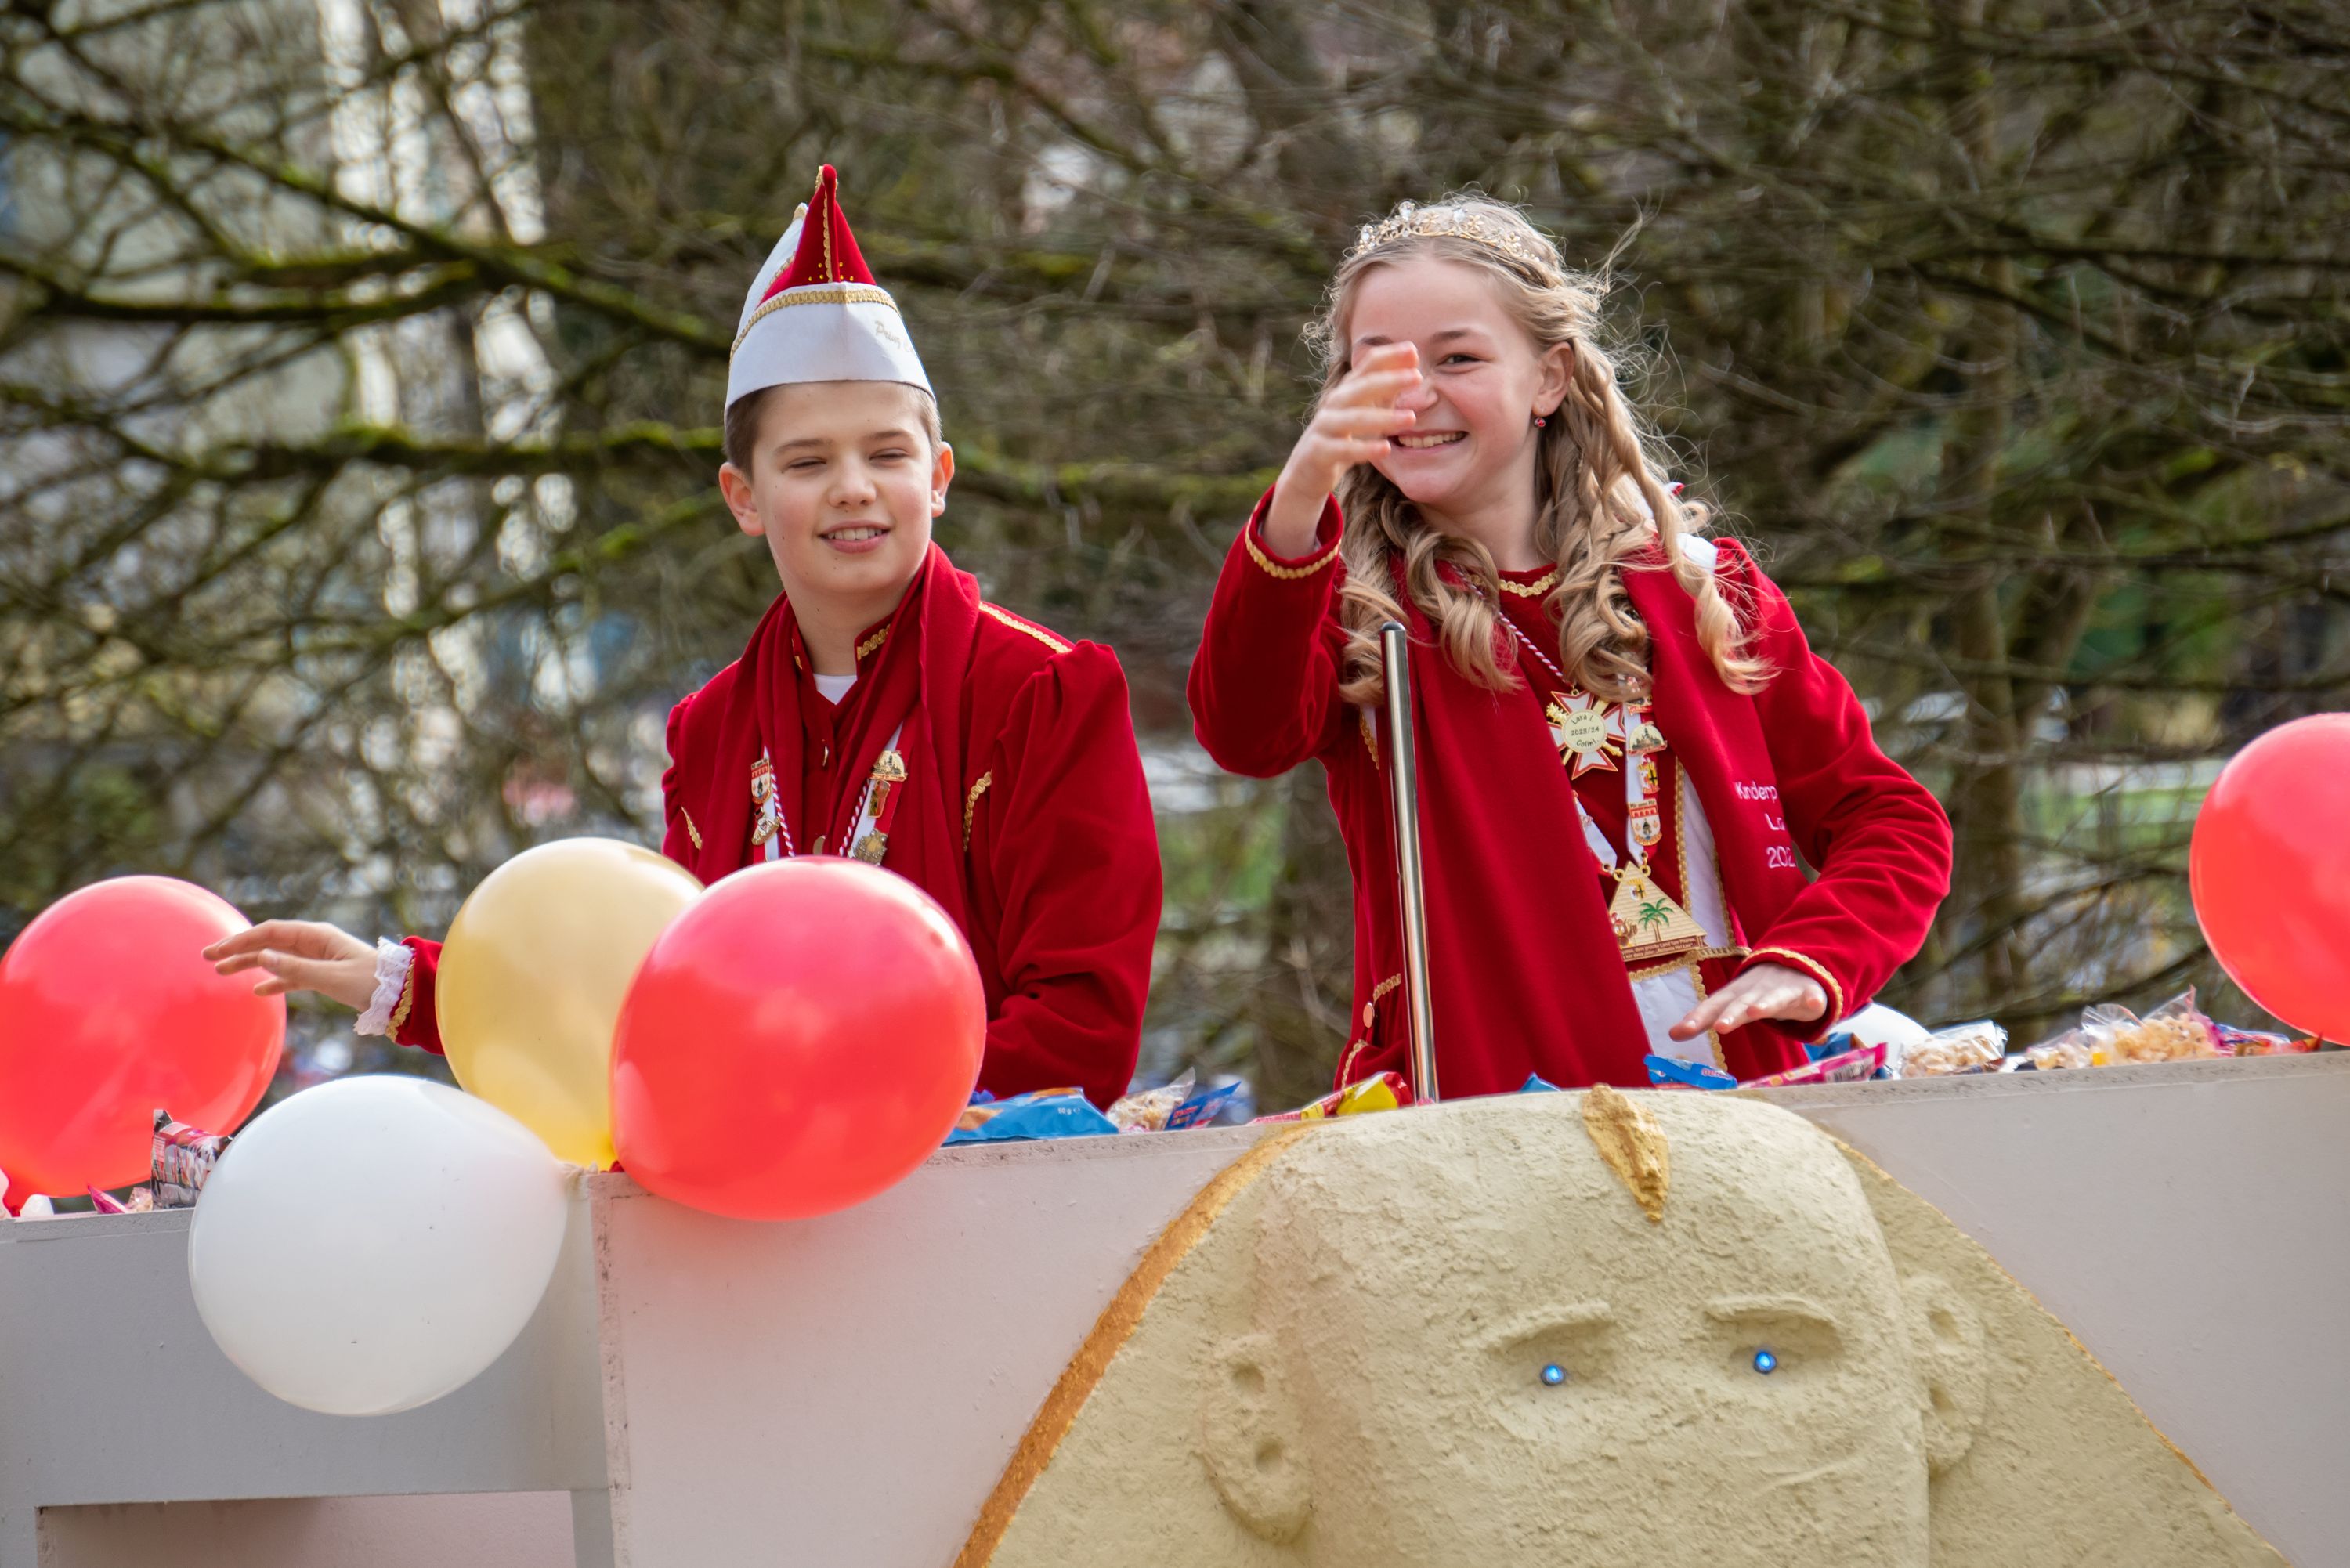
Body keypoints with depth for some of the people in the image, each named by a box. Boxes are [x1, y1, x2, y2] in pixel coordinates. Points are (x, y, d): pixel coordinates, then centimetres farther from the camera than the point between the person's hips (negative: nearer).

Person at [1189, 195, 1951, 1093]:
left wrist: (1807, 961, -2)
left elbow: (1894, 817, 19)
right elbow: (1246, 732, -17)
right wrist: (1296, 506, -35)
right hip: (1467, 1130, -2)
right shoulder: (1353, 606, 7)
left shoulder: (1706, 594, 15)